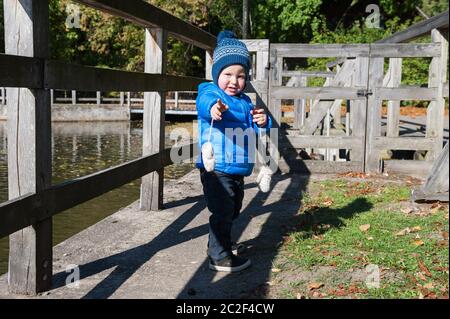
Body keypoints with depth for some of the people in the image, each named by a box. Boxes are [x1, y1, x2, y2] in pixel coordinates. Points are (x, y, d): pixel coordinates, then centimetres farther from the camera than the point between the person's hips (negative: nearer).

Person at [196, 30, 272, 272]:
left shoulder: (245, 101, 12)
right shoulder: (210, 92, -12)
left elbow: (254, 129, 13)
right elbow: (205, 101, -36)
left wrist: (262, 122, -12)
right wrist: (213, 106, -61)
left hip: (237, 169, 9)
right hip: (216, 169, -8)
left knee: (232, 211, 22)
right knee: (223, 211, -7)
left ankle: (217, 245, 41)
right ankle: (220, 257, 5)